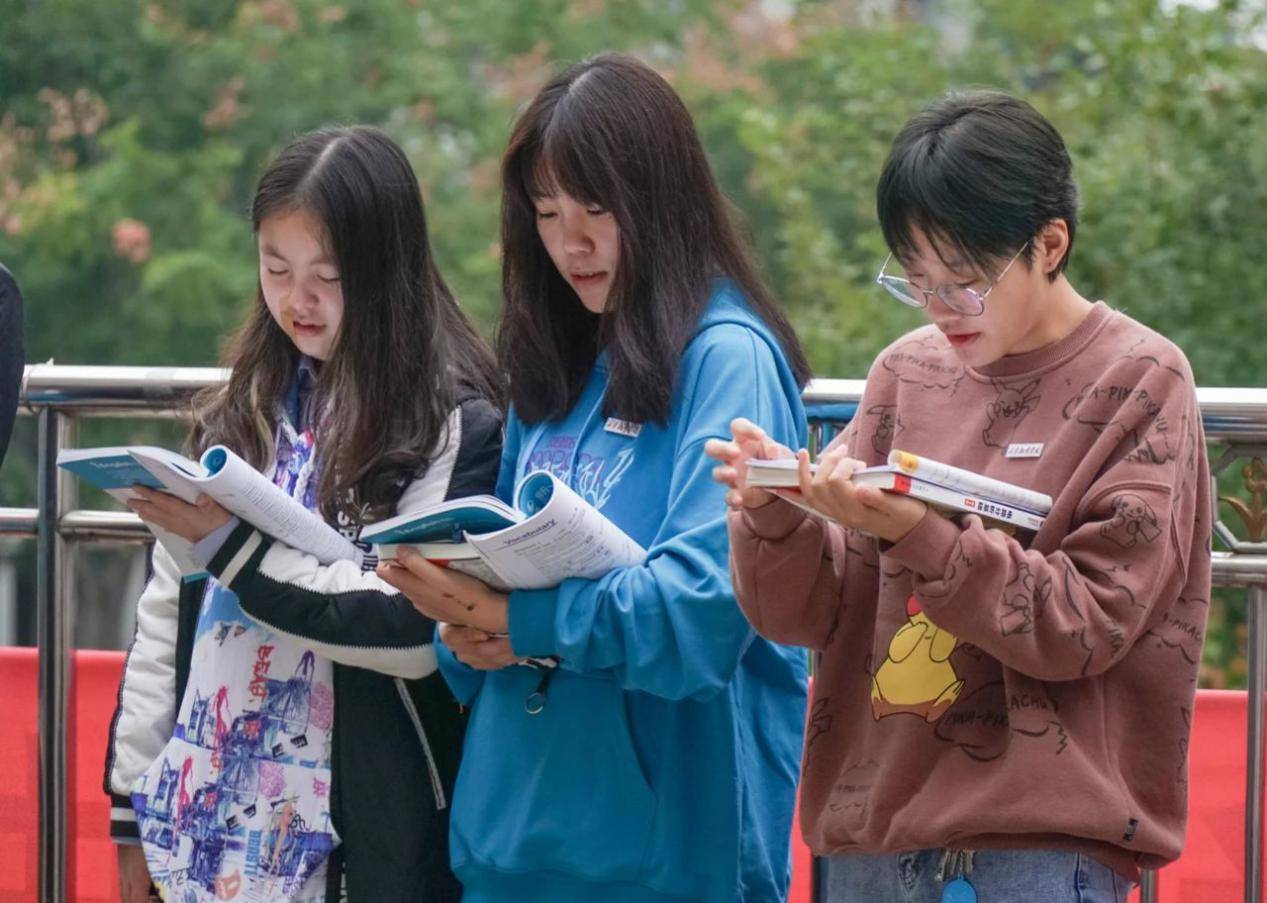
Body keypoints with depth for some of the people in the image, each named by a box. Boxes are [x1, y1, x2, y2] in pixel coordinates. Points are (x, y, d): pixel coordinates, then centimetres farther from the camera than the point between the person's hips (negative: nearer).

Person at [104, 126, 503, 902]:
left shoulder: (457, 427, -6)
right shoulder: (241, 414, 12)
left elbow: (417, 631, -16)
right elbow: (167, 618, 14)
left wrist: (235, 543, -19)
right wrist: (134, 796, 10)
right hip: (213, 815, 5)